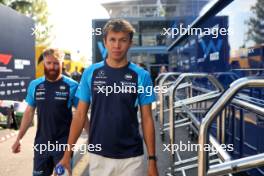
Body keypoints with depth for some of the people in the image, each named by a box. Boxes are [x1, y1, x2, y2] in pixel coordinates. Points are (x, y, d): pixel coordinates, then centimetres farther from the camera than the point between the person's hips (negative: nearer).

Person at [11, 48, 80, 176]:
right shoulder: (34, 85, 0)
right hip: (41, 143, 4)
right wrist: (19, 138, 7)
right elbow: (29, 112, 7)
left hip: (64, 143, -4)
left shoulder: (72, 86, -11)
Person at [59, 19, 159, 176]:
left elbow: (147, 119, -2)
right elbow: (80, 115, 2)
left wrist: (152, 159, -4)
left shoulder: (141, 76, -5)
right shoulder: (91, 73, -2)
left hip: (131, 158, -1)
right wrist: (68, 153, -2)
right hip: (98, 155, 1)